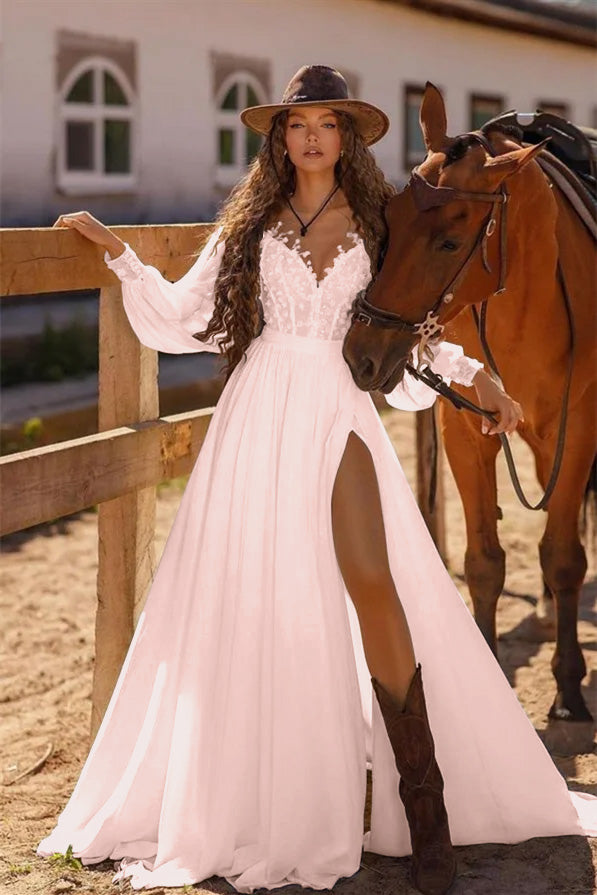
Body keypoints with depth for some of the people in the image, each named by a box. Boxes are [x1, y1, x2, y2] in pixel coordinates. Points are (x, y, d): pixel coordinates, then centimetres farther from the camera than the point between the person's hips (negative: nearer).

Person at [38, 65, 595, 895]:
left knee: (373, 584, -15)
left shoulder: (375, 225, 11)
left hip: (339, 413, -1)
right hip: (259, 414, 1)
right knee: (247, 598, 0)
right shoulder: (250, 224, 11)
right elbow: (184, 315, 12)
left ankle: (424, 803, -11)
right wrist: (117, 251, 9)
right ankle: (260, 802, 13)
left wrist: (473, 373, 8)